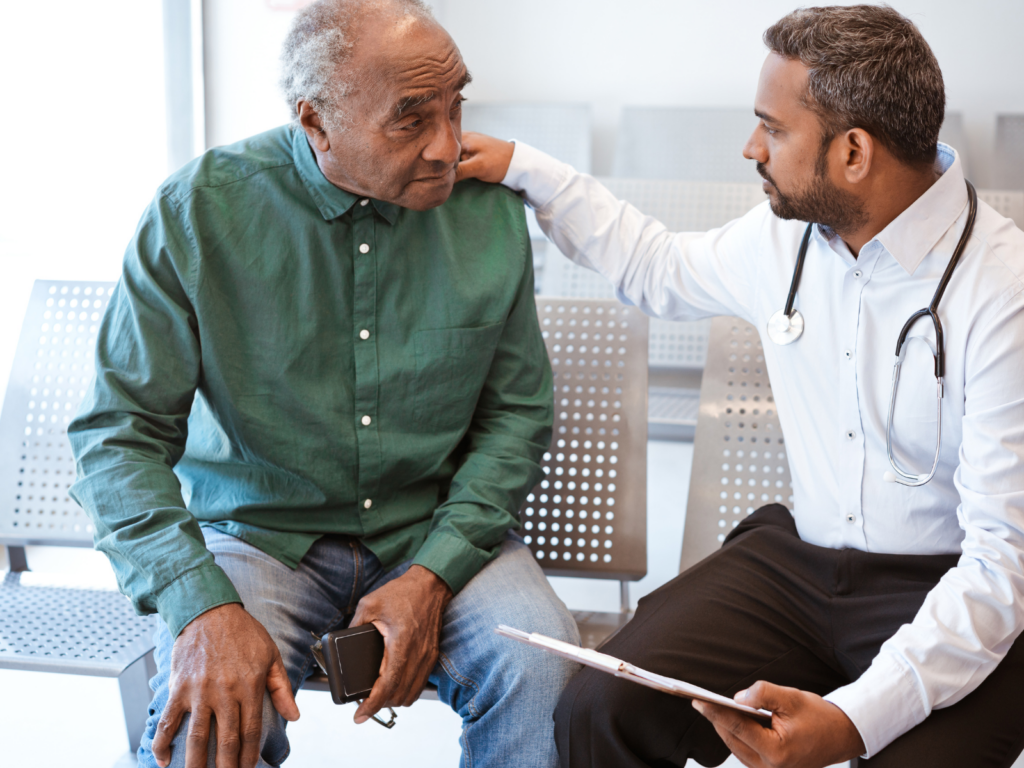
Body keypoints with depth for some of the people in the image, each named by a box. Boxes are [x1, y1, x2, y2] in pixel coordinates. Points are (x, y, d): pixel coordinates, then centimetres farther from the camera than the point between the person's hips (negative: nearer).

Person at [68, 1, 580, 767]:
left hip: (436, 531, 2)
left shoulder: (491, 210, -4)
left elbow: (519, 412, 2)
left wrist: (433, 574, -12)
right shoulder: (199, 212, -11)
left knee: (543, 668, -26)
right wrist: (203, 606, -27)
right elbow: (119, 434, -11)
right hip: (258, 527, -2)